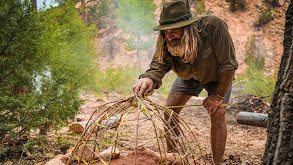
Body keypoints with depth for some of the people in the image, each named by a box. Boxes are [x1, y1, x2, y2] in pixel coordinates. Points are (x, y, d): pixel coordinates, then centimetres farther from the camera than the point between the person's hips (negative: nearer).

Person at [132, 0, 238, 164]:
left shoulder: (213, 26, -43)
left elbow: (228, 64, -35)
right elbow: (159, 64, -34)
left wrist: (218, 96, -27)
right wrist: (149, 79, -59)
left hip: (217, 76, -4)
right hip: (189, 76, 4)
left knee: (217, 114, -19)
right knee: (170, 109, -4)